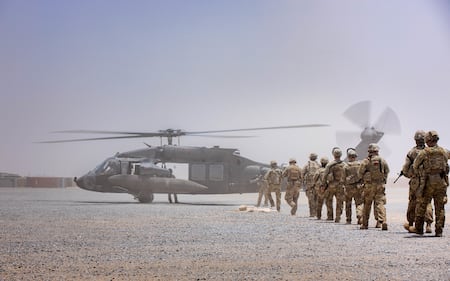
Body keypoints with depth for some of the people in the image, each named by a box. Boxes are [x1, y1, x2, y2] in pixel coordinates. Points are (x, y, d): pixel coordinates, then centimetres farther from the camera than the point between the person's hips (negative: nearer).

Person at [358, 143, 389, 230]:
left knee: (367, 204, 10)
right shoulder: (383, 161, 3)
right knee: (380, 203, -2)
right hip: (381, 185, 2)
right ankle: (383, 221, -20)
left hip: (369, 185, -1)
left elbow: (360, 173, -1)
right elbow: (387, 171, 13)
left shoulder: (366, 161, -6)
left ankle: (365, 224, 18)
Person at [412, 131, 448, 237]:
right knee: (440, 207, 6)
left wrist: (417, 172, 25)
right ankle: (439, 231, 3)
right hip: (441, 182, 3)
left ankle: (419, 229, 16)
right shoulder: (443, 152, 5)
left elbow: (415, 166, 5)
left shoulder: (424, 152, -4)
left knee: (422, 205, 10)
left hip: (428, 182, -3)